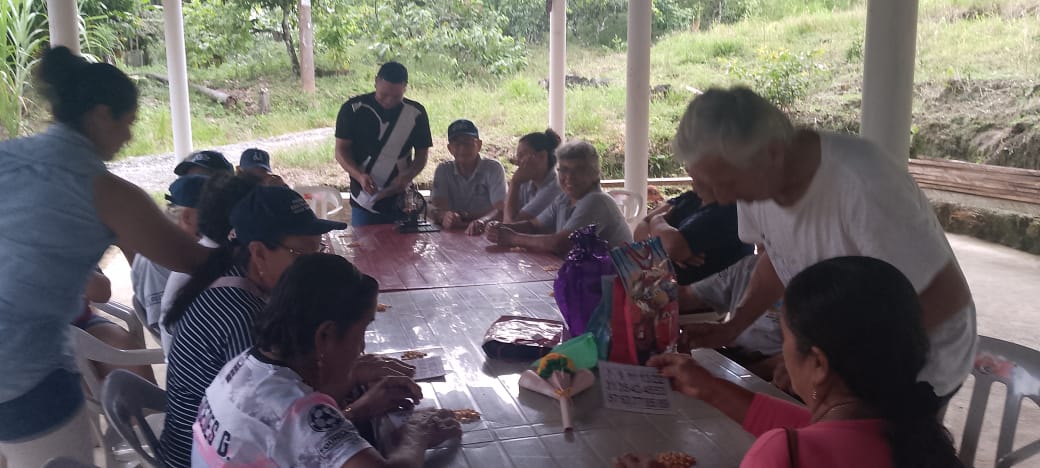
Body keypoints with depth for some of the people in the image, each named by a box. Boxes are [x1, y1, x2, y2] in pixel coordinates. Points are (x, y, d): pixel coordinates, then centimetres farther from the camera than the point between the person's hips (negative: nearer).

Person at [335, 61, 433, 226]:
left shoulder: (416, 113, 1)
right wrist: (359, 175, -20)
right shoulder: (353, 109, -3)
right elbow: (341, 150, -2)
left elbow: (422, 154, 5)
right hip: (364, 201, -1)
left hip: (402, 203, 1)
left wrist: (407, 176, -14)